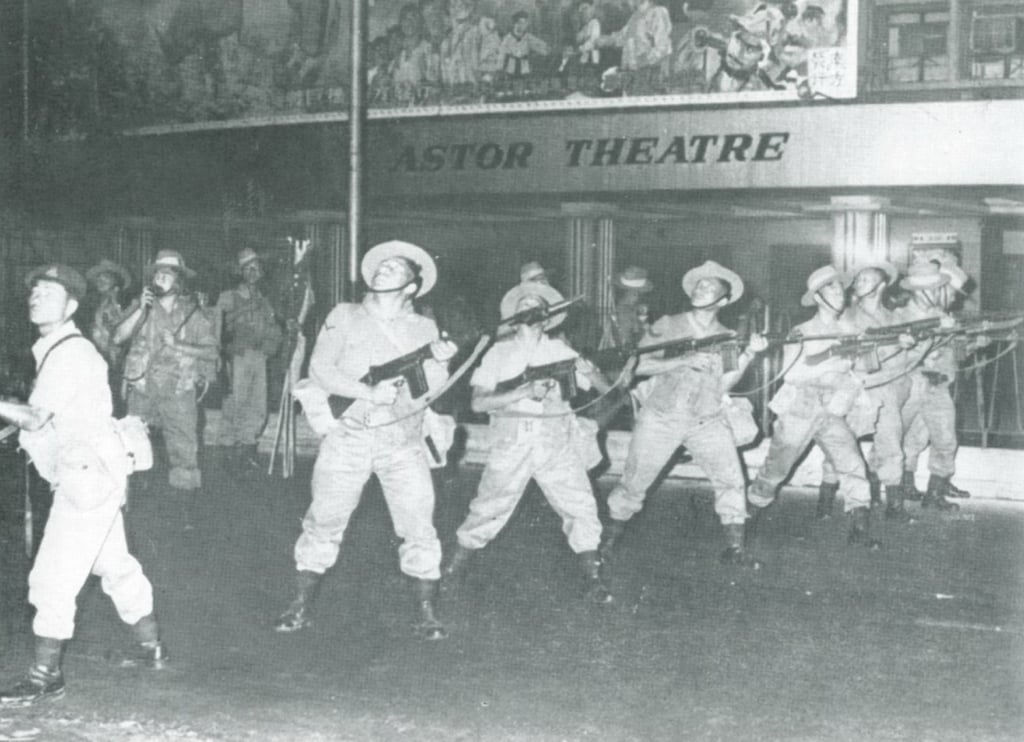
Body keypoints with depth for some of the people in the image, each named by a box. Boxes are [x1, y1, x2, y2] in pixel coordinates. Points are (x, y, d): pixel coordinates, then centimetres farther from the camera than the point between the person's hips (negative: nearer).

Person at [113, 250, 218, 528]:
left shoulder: (194, 313, 4)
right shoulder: (143, 309, 8)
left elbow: (211, 350, 0)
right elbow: (119, 337, -5)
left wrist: (177, 345, -11)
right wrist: (141, 310, -14)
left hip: (179, 392, -2)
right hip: (143, 389, 2)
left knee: (184, 453, -4)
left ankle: (187, 515, 3)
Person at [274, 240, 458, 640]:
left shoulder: (423, 328, 9)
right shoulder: (345, 316, 7)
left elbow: (427, 392, 2)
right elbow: (319, 368, -4)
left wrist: (439, 362, -18)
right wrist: (368, 392, -16)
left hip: (402, 441, 0)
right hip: (347, 437, 0)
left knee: (419, 528, -5)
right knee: (323, 524, 3)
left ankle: (427, 613, 8)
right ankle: (302, 607, 17)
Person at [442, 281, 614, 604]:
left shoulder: (561, 351, 12)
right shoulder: (500, 352, 7)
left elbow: (604, 389, 9)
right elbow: (479, 402, -4)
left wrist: (589, 371, -13)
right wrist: (525, 392, -15)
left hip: (557, 443, 1)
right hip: (511, 441, -1)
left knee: (580, 507, -6)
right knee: (488, 511, 2)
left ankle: (595, 581, 4)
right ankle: (451, 574, 18)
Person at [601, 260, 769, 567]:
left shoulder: (726, 338, 4)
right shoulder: (668, 326, -4)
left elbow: (723, 385, -3)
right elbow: (640, 366, -12)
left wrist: (749, 354, -13)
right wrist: (685, 361, -20)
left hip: (707, 421, 2)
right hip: (660, 418, -2)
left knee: (731, 480, -8)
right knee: (635, 482, 4)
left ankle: (735, 548, 2)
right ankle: (610, 537, 25)